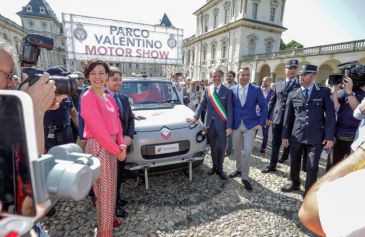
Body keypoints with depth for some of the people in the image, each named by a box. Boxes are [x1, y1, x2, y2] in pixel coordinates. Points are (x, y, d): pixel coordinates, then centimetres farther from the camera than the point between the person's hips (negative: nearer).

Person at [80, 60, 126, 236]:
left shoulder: (109, 97, 10)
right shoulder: (88, 97, -14)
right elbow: (98, 129, -19)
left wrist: (121, 144, -5)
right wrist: (117, 150, -13)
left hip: (111, 146, 8)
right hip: (98, 147, -8)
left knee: (111, 187, 22)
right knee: (104, 190, 6)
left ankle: (109, 218, 44)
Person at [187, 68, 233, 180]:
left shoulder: (227, 91, -4)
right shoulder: (207, 90, 6)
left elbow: (229, 110, -7)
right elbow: (202, 104, 2)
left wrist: (229, 126, -12)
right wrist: (195, 116, -13)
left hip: (222, 123, -3)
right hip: (210, 122, 3)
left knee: (221, 147, 5)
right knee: (213, 147, 15)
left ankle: (219, 169, 24)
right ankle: (214, 166, 32)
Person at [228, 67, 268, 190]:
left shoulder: (256, 89, -3)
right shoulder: (232, 90, 2)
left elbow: (264, 107, 0)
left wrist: (260, 123, -7)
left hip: (250, 125, -2)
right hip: (236, 125, 3)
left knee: (247, 152, -4)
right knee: (236, 150, 15)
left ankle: (245, 177, 12)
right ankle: (239, 169, 37)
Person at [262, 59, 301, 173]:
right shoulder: (278, 85, 9)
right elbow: (272, 101, 9)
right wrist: (268, 116, 4)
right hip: (277, 118, 3)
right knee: (275, 143, 8)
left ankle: (284, 156, 42)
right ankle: (272, 165, 19)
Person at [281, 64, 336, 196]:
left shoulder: (324, 92, 0)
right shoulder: (293, 95, 5)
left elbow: (330, 115, -2)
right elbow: (288, 117, 8)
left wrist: (329, 136, -9)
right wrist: (285, 135, 7)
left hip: (316, 136, -2)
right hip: (296, 135, 2)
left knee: (312, 166, 3)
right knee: (294, 162, 14)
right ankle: (295, 184, 37)